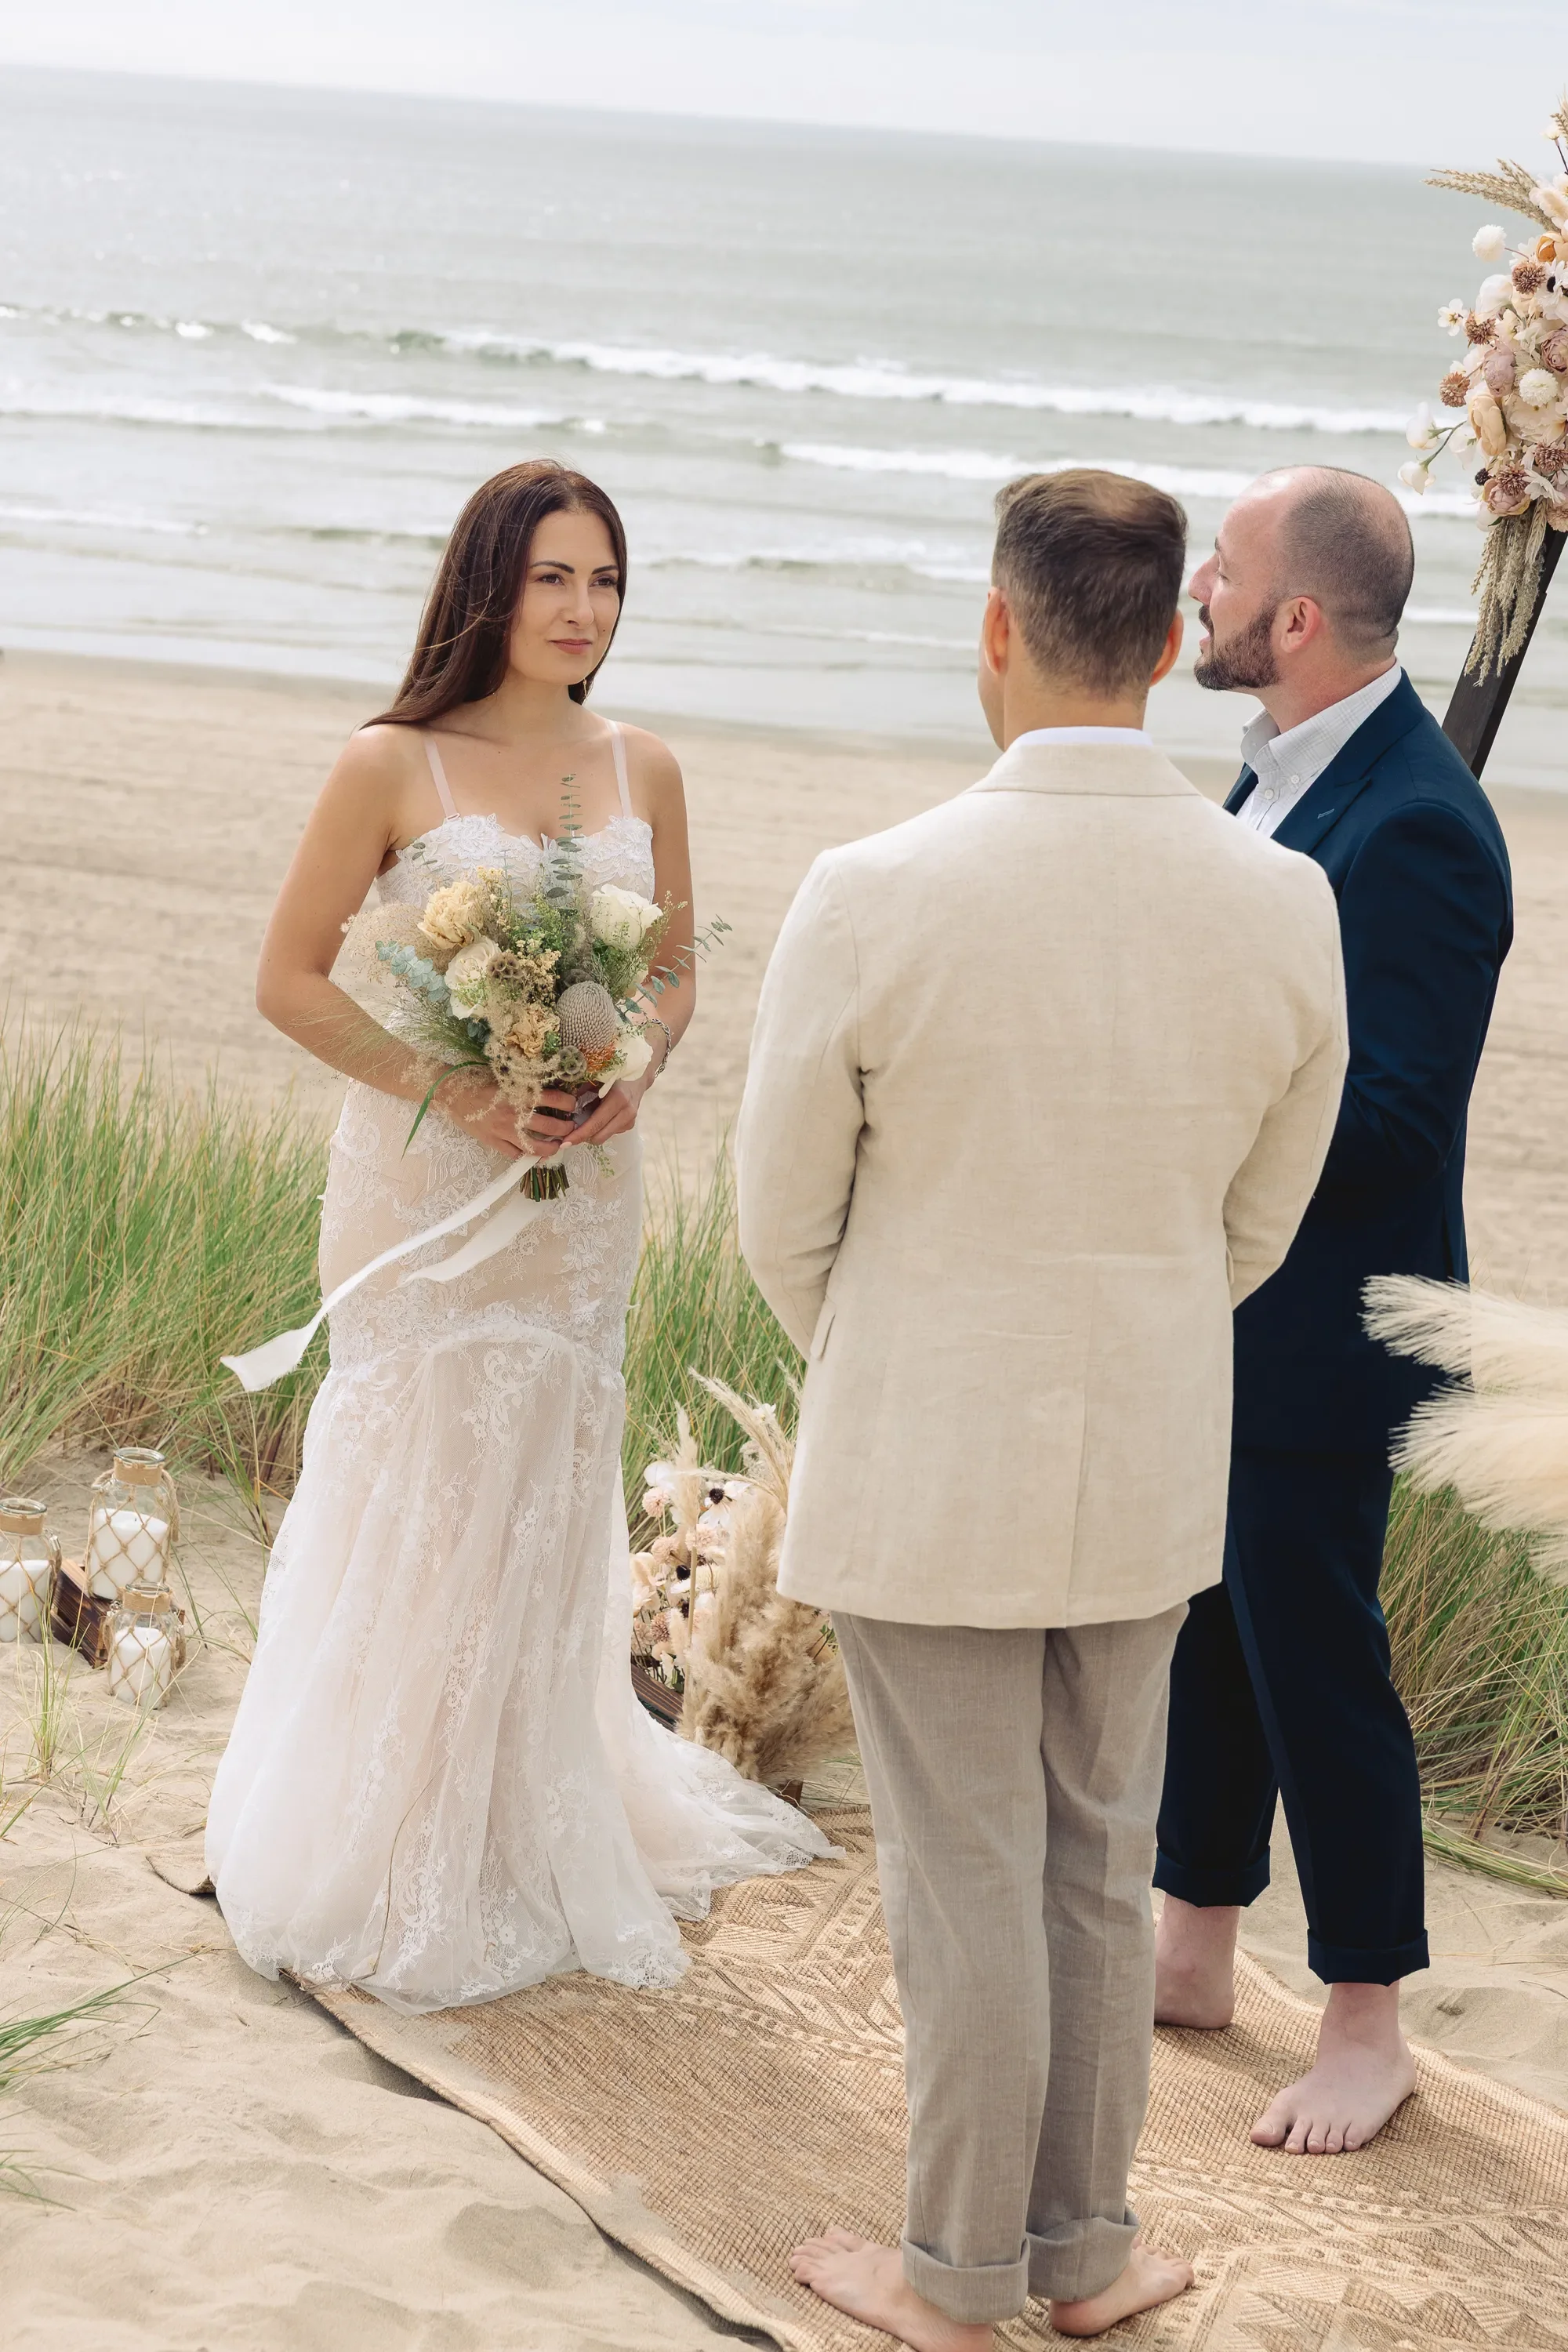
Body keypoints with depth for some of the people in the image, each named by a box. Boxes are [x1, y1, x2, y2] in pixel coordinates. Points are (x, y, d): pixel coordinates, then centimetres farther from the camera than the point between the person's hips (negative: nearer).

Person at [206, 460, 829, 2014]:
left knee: (554, 1504, 12)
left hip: (584, 1181, 4)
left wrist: (633, 1077, -7)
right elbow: (291, 980, -6)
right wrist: (454, 1092, -15)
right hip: (425, 1175, -4)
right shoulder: (394, 767, -9)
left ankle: (543, 1840, 27)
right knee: (420, 1510, 0)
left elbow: (675, 972, 14)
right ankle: (404, 1870, 15)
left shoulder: (641, 772, 4)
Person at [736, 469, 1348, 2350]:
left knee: (963, 1878, 9)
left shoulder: (872, 900, -21)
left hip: (921, 1471, -3)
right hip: (1150, 1477, 4)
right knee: (1099, 1863, 19)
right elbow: (1258, 1223, 3)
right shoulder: (1284, 906, -10)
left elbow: (784, 1222, -7)